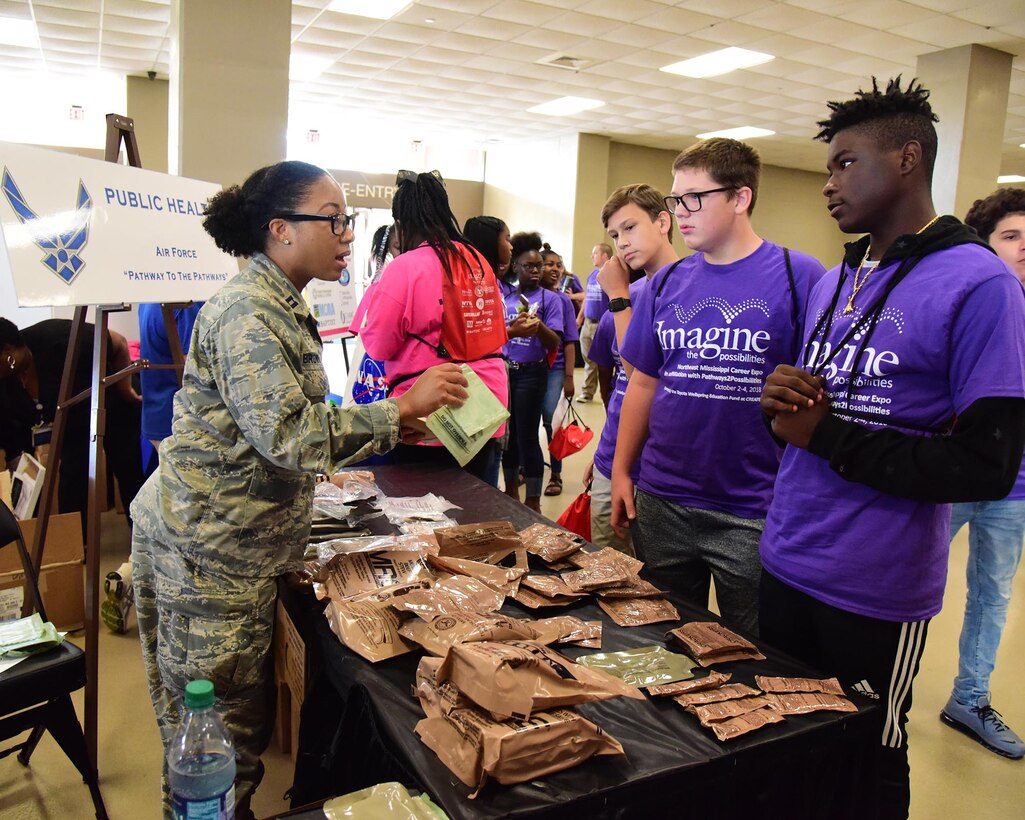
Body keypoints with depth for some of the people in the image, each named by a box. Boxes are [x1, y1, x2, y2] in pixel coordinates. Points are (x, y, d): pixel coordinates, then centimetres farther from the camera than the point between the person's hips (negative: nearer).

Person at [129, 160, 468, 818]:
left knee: (247, 712, 18)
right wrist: (402, 408, -24)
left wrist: (384, 423, 7)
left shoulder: (282, 306, 12)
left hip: (244, 542, 9)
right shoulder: (248, 313, -20)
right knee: (219, 728, 5)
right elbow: (289, 436, -28)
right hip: (207, 548, -9)